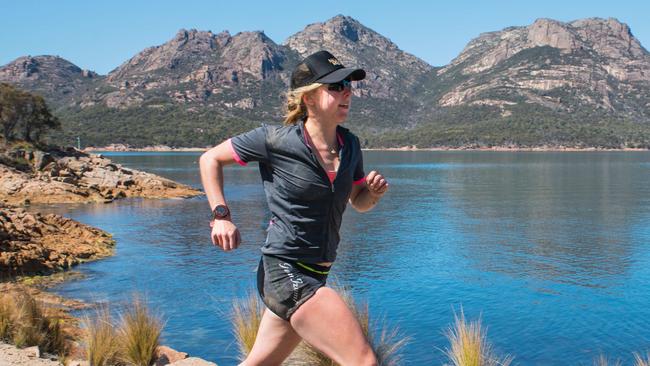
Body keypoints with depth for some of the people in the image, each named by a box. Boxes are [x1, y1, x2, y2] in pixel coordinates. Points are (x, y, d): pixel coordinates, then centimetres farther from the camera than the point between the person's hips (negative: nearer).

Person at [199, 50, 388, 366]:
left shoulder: (349, 145, 4)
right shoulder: (275, 141, -12)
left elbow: (359, 202, 18)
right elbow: (210, 159, 1)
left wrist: (375, 190, -4)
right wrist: (221, 215, -8)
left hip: (313, 276, 7)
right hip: (285, 272, -7)